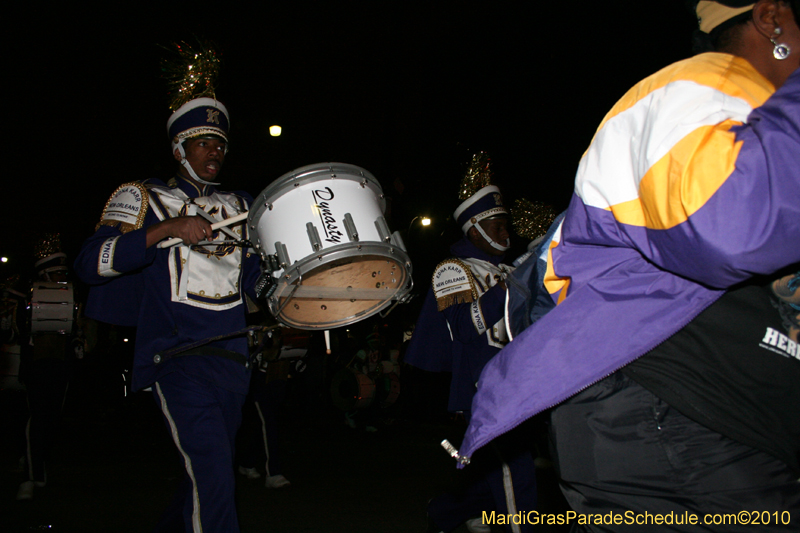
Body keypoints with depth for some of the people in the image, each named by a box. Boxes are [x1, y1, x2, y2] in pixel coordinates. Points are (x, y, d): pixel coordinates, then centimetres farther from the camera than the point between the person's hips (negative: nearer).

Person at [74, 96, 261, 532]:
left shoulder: (239, 206, 17)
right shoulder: (146, 199, 2)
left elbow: (258, 274, 20)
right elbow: (89, 263, -11)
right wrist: (167, 229, -22)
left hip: (233, 360, 6)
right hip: (179, 361, -6)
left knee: (210, 470, 18)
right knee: (213, 476, -16)